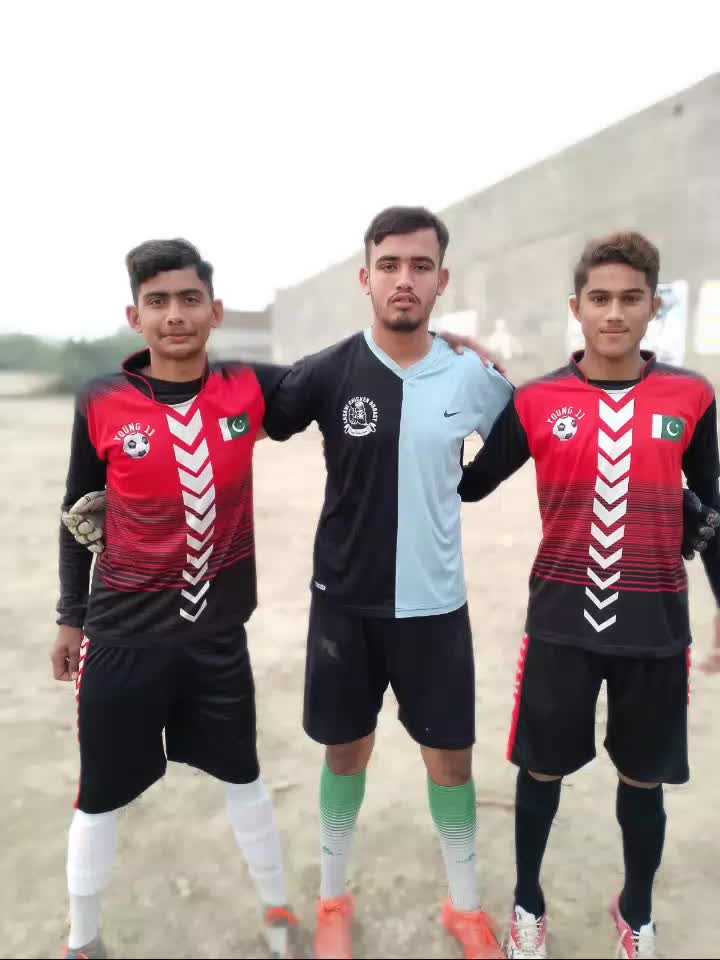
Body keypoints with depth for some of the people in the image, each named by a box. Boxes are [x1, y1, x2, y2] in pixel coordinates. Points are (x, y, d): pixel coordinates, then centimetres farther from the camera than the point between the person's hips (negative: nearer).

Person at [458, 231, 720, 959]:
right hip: (562, 620, -1)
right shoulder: (537, 403, -5)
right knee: (543, 769, 14)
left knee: (643, 778, 17)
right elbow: (469, 485, 3)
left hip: (655, 624, 1)